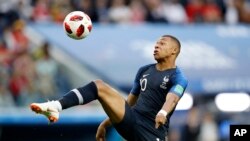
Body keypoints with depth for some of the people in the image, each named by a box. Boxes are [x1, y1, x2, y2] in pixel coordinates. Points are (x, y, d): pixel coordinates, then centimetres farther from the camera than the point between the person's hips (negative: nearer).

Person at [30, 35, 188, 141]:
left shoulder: (178, 78, -3)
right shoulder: (144, 70, 18)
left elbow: (172, 99, -25)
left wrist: (163, 113, -49)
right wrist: (106, 123, 22)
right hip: (131, 120, 5)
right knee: (99, 86, -13)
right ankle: (56, 107, -29)